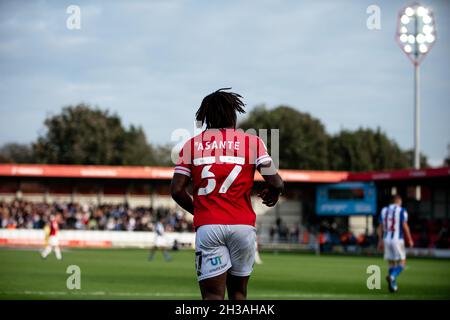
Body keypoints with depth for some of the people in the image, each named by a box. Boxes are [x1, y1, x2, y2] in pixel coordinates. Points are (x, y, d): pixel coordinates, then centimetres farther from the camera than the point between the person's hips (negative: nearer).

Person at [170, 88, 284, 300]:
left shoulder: (192, 144, 8)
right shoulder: (252, 142, 4)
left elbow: (177, 190, 3)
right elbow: (275, 183, -4)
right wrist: (272, 193, 20)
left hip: (207, 226, 0)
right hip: (242, 225, 0)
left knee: (213, 296, -4)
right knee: (238, 291, 18)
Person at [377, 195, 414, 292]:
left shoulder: (384, 210, 10)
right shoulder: (401, 211, -5)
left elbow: (380, 227, 10)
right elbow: (405, 227, -9)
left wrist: (380, 241, 15)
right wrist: (410, 240, -1)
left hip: (386, 239, 5)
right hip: (397, 239, -5)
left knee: (391, 263, 14)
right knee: (402, 263, 3)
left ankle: (393, 285, 8)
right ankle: (392, 276, -24)